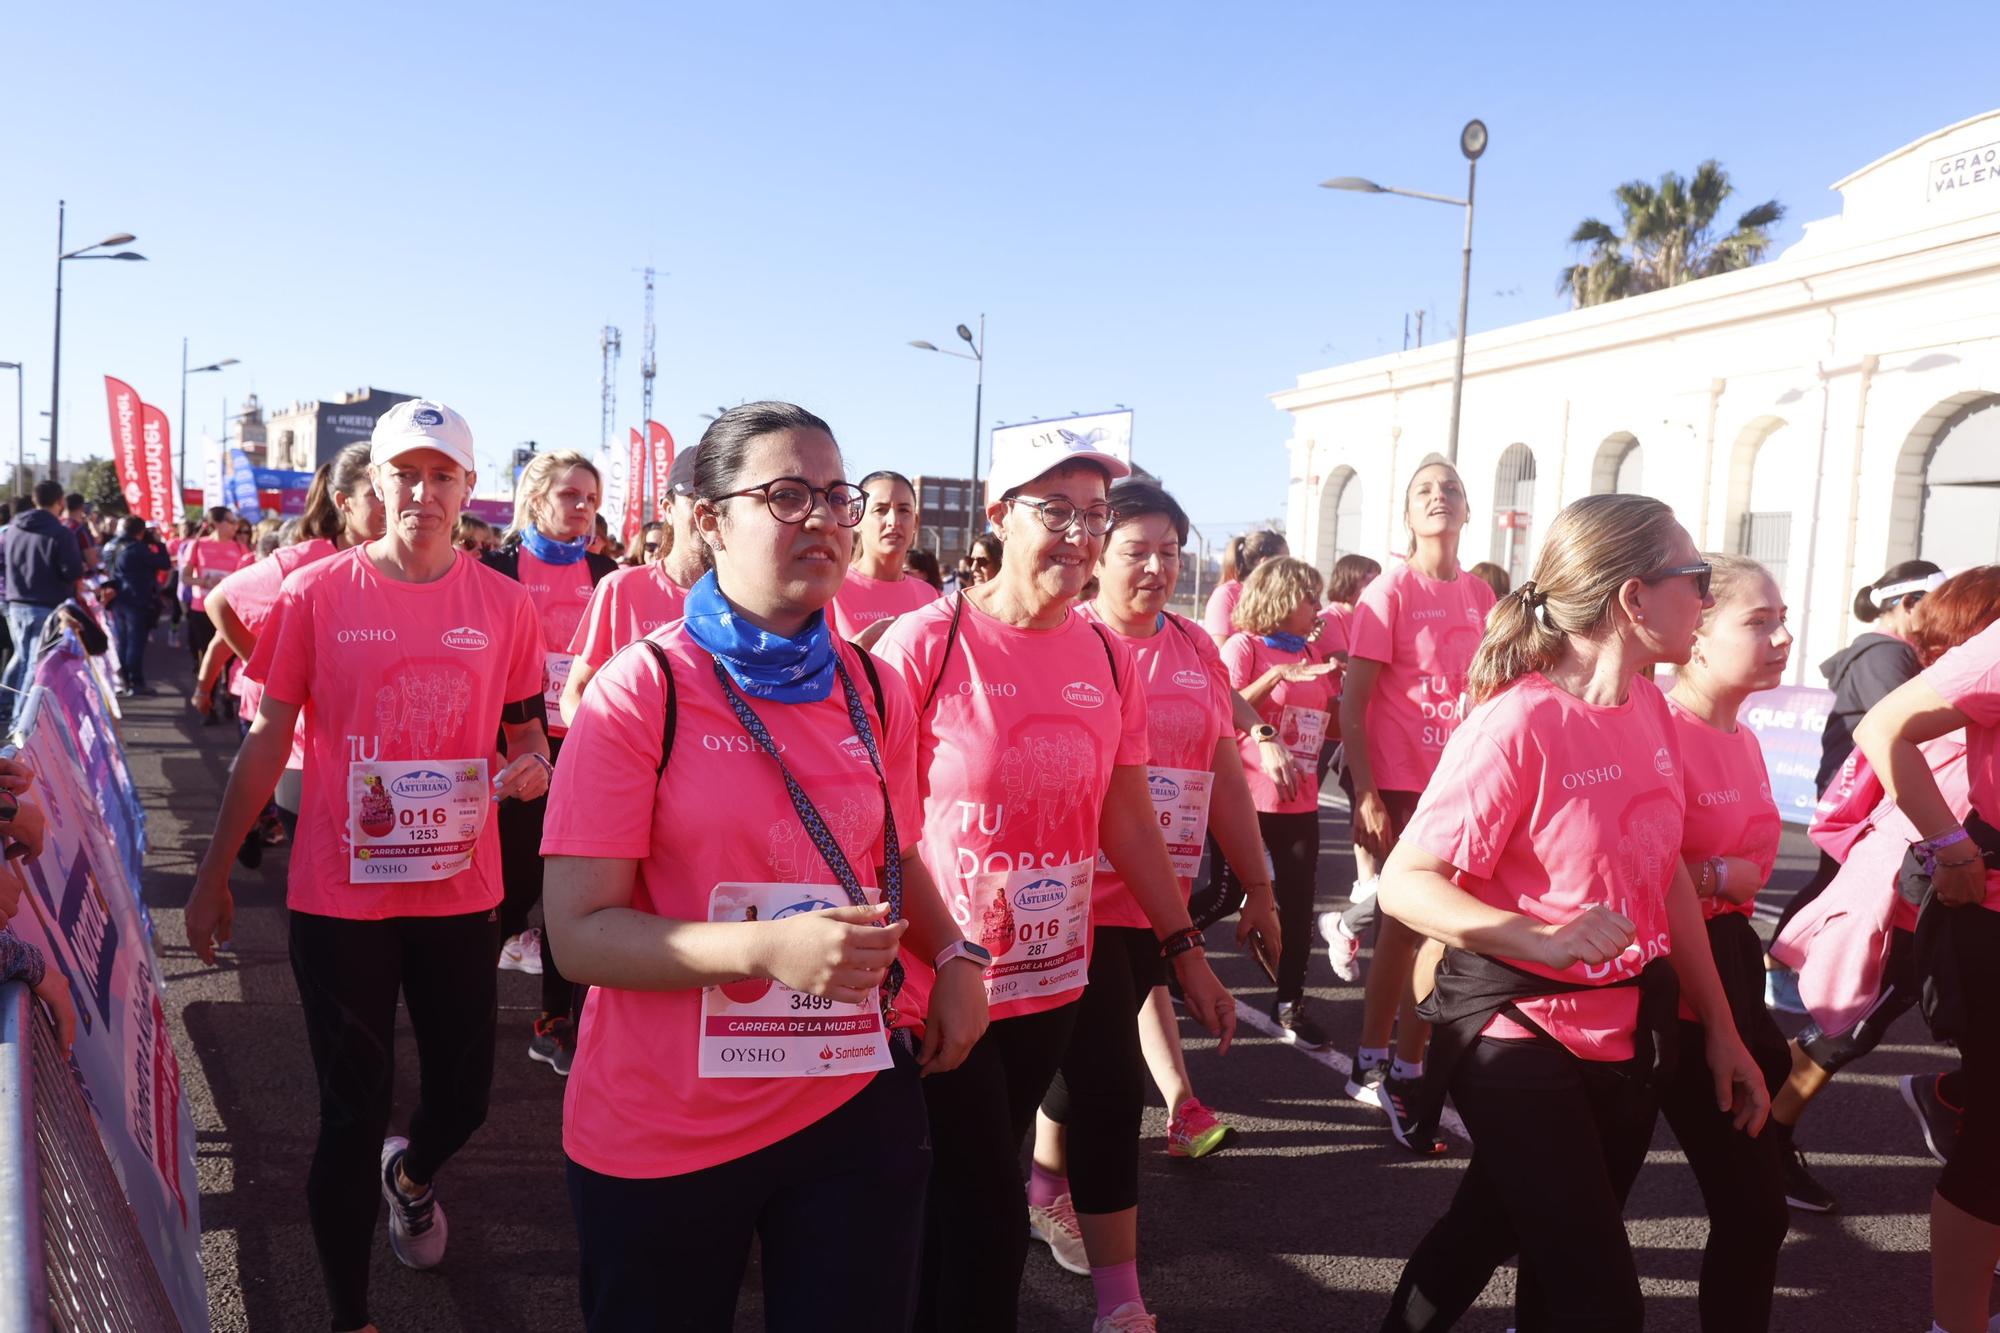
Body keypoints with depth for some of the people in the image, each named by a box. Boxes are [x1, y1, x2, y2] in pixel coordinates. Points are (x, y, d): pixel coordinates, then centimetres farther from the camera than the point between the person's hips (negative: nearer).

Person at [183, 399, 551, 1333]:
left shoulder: (504, 604, -1)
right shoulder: (316, 592, -5)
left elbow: (526, 732, 9)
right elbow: (267, 739, 1)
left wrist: (531, 765, -14)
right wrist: (214, 872, 3)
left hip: (458, 893, 2)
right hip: (338, 896, -2)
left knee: (463, 1095, 13)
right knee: (352, 1114, 7)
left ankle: (411, 1176, 50)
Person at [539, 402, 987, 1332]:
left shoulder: (874, 692, 1)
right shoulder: (641, 691, -13)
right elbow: (580, 931, -16)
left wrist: (951, 958, -2)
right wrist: (770, 949, -28)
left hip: (856, 1107, 3)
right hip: (661, 1135, -3)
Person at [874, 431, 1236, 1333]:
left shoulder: (1107, 658, 1)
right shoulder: (926, 644, -15)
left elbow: (1127, 819, 8)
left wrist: (1186, 951, 8)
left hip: (1052, 980, 5)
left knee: (965, 1201, 21)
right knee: (989, 1221, 4)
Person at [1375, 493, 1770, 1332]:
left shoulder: (1650, 708, 2)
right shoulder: (1518, 723, -22)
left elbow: (1665, 875, 11)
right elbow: (1403, 884, -22)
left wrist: (1719, 1027, 13)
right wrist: (1542, 937, -35)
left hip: (1625, 1037, 7)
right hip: (1519, 1038, -7)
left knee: (1497, 1226, 21)